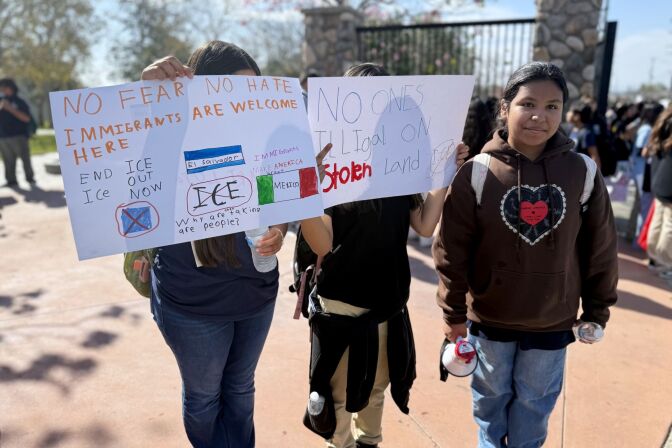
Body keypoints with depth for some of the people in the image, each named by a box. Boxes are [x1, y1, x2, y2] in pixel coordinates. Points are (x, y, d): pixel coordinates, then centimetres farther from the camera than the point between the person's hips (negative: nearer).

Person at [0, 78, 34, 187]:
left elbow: (26, 118, -9)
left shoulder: (19, 102, 3)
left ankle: (30, 177, 7)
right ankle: (11, 180, 4)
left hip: (18, 136, -3)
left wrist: (10, 109, -14)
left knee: (25, 158, -4)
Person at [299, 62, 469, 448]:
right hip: (342, 304, -5)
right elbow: (322, 245, -20)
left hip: (389, 301, 5)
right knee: (341, 395, 13)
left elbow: (425, 225, -1)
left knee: (375, 387, 25)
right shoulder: (328, 160, -13)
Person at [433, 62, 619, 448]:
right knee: (491, 396, 22)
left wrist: (597, 311, 6)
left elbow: (601, 250, 0)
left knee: (535, 402, 20)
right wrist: (454, 312, -7)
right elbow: (452, 249, -11)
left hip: (552, 323, 1)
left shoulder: (583, 172, -9)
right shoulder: (476, 173, -15)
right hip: (490, 318, 0)